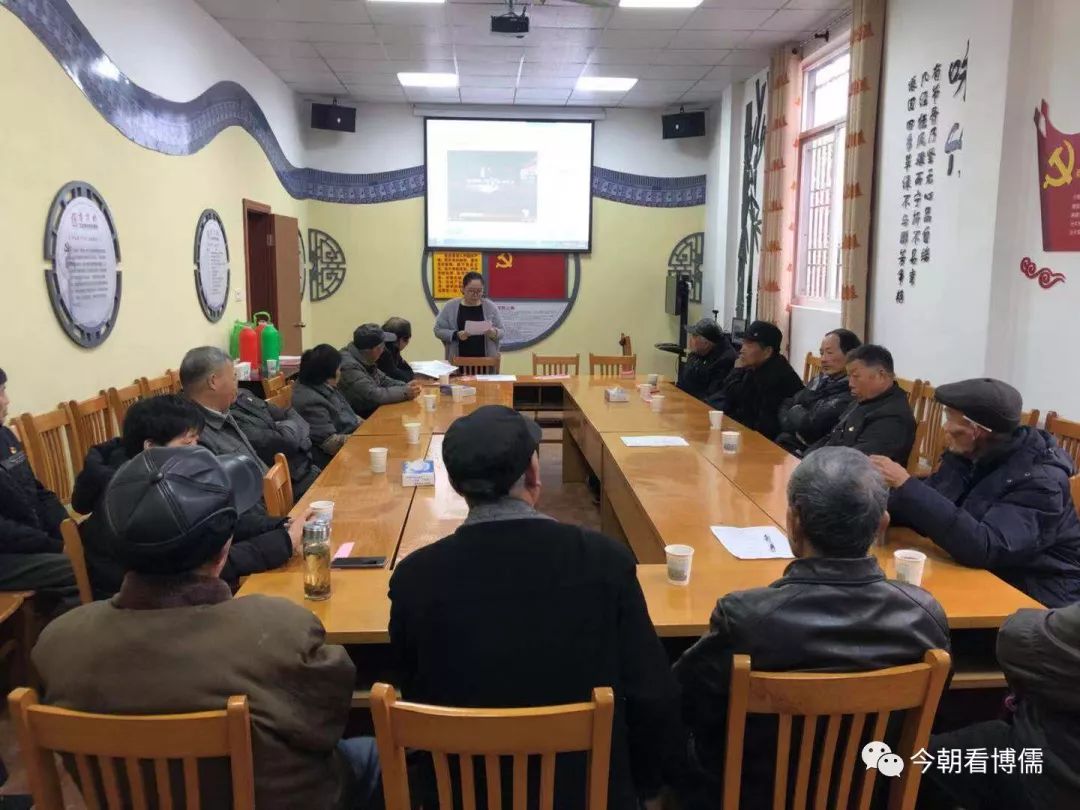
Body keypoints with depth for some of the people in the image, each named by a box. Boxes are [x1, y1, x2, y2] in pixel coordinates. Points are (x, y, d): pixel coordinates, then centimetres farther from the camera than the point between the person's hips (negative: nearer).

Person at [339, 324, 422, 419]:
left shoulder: (364, 359, 2)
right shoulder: (349, 366, -25)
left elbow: (382, 380, 15)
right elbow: (373, 395, -29)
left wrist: (406, 386, -2)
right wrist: (405, 392, -20)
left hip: (371, 411, 8)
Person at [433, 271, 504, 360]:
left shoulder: (491, 307, 3)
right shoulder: (450, 306, 1)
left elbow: (501, 332, 5)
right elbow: (438, 330, 1)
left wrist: (494, 333, -17)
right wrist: (456, 335, -16)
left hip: (485, 359, 1)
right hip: (458, 360, 0)